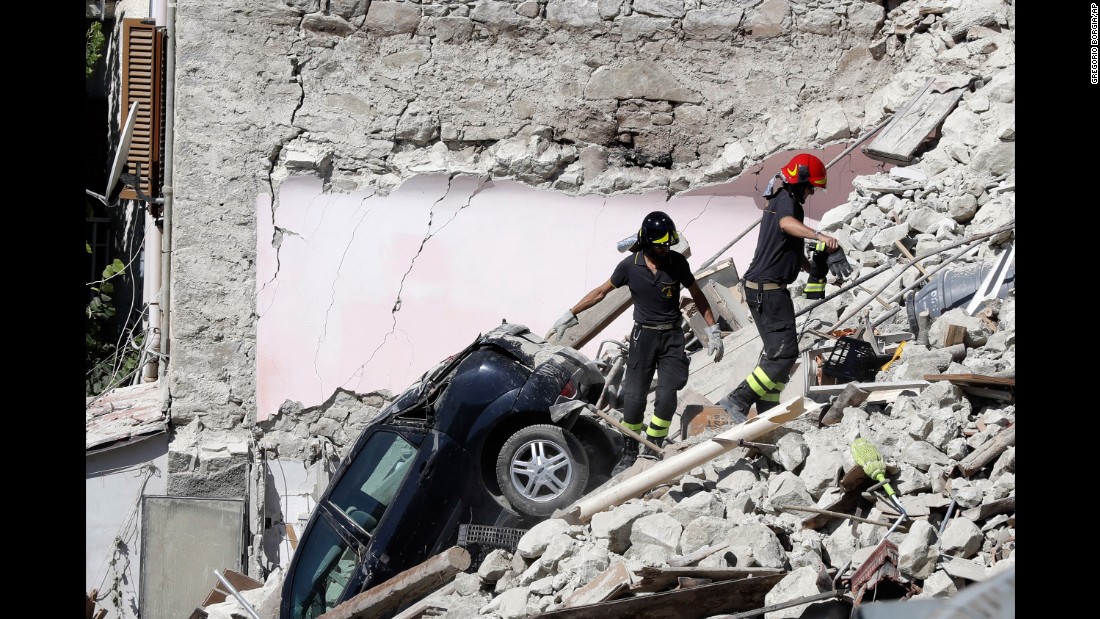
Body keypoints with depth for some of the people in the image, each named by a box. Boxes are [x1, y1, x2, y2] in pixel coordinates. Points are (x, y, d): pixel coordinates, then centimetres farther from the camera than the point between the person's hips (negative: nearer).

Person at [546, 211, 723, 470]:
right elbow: (601, 292, 3)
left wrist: (713, 329, 5)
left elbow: (697, 295, 5)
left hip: (672, 336, 0)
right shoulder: (630, 265, -7)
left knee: (666, 396, -11)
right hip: (643, 335, 0)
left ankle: (653, 447, 5)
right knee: (634, 396, -2)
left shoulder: (677, 262, -7)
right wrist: (570, 315, 3)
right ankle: (629, 452, 13)